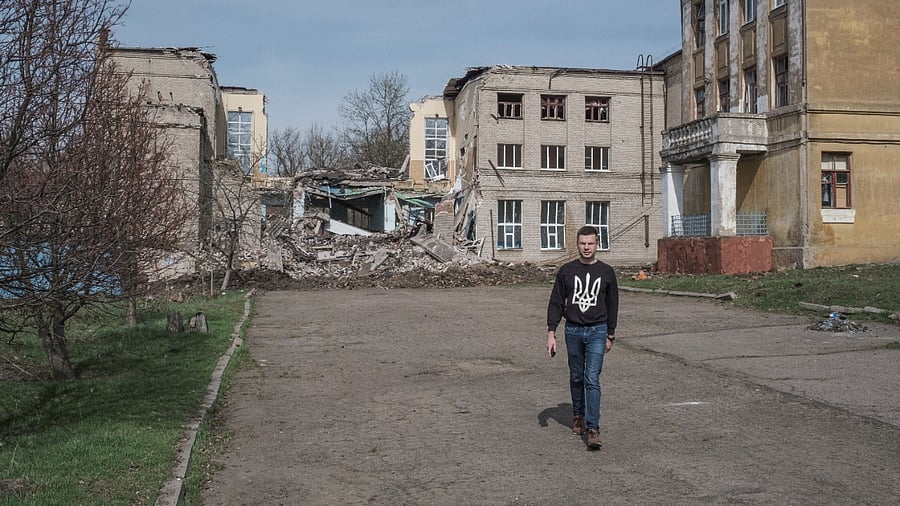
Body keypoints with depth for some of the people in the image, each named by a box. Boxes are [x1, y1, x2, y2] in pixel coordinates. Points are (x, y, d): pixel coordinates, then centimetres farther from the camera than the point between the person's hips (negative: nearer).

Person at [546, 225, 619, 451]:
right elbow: (556, 303, 2)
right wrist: (551, 333, -5)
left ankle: (593, 429, -10)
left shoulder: (606, 272, 2)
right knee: (576, 378, 14)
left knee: (592, 379, -9)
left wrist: (610, 336, 10)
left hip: (597, 331, -1)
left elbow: (612, 305, 9)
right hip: (573, 331, 2)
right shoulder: (566, 271, 1)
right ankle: (578, 415, 34)